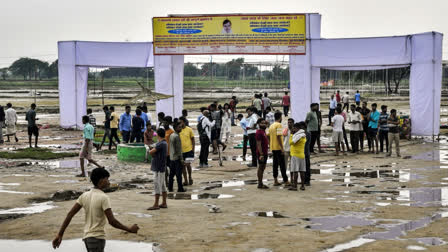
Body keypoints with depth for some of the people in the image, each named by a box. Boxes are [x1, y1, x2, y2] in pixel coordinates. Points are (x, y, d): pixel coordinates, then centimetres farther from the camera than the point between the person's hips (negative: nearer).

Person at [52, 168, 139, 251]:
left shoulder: (84, 195, 6)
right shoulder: (103, 198, -14)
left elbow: (70, 214, 4)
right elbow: (112, 221, -18)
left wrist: (60, 235, 6)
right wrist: (129, 229, -6)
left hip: (87, 237, 8)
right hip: (97, 238, -8)